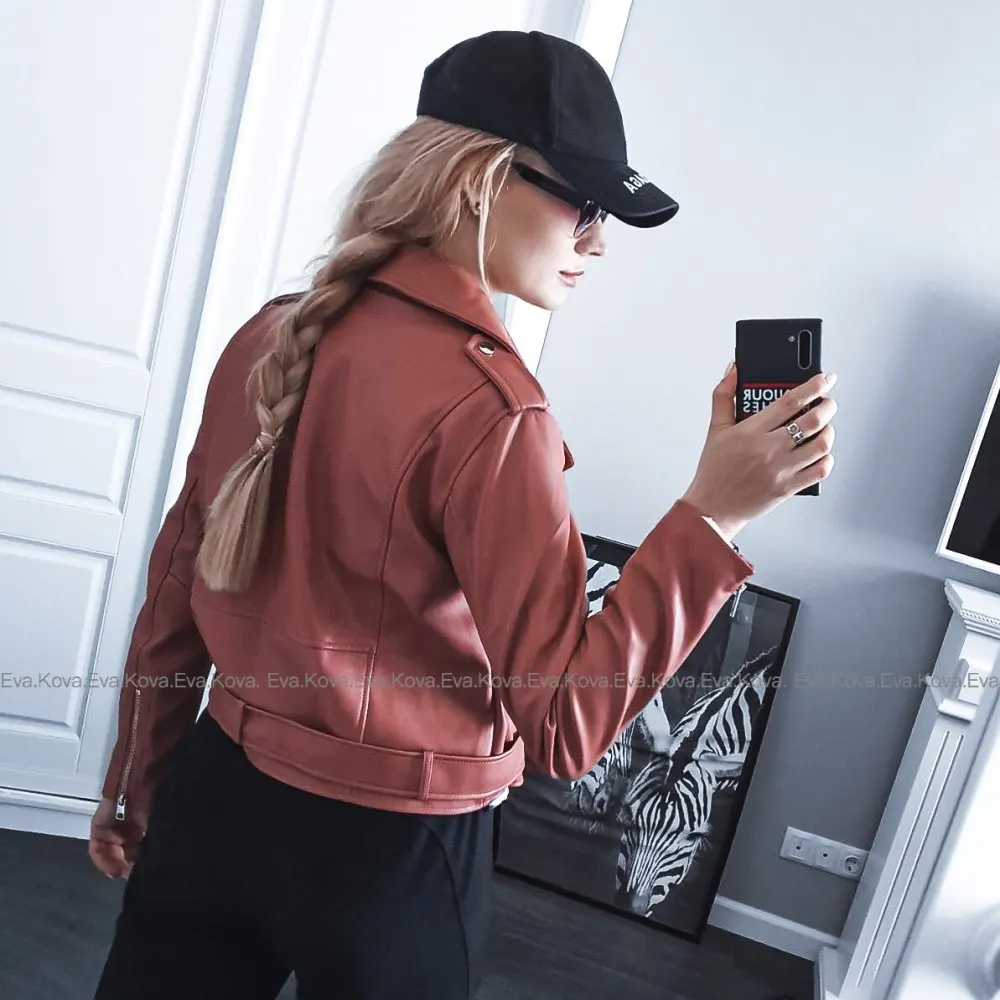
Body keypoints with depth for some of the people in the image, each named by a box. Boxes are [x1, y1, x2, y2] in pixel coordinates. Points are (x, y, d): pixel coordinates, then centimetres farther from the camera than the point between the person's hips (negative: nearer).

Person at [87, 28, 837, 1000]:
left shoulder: (273, 335, -3)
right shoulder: (489, 409, -24)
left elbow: (175, 587, 5)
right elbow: (563, 722, -22)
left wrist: (136, 783, 17)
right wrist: (713, 514, -23)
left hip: (217, 789, 5)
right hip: (388, 844, -5)